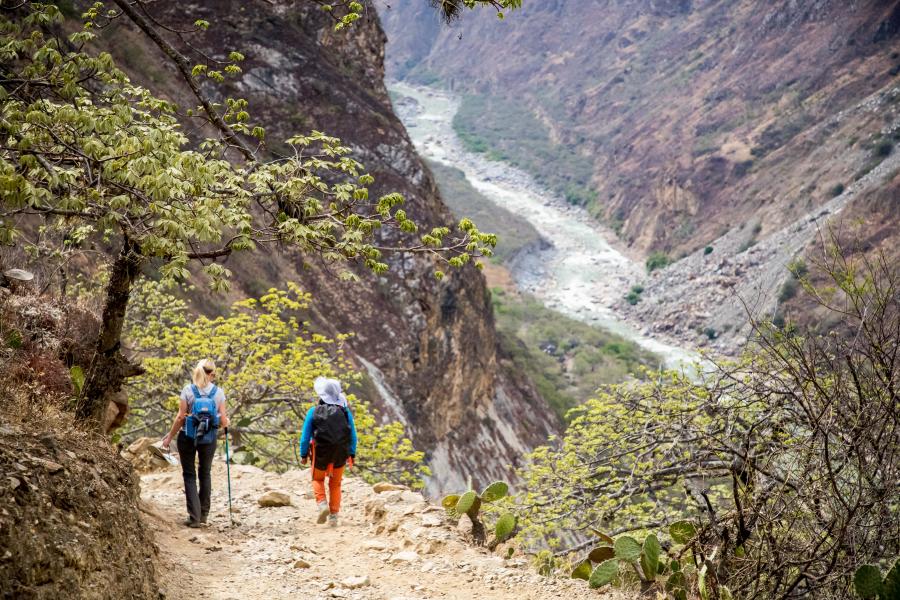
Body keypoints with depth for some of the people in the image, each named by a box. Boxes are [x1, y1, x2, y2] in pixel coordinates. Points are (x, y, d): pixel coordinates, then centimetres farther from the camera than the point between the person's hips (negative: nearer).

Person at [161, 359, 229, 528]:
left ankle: (194, 517, -1)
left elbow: (180, 417, -8)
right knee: (205, 473, 19)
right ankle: (203, 514, 25)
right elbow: (223, 421, -4)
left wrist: (169, 436, 1)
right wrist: (226, 422, 20)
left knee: (189, 475, 7)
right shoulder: (218, 392, -4)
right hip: (209, 439, 2)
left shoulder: (188, 390, -6)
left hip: (188, 437, -1)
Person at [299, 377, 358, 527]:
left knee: (317, 479, 22)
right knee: (335, 484, 17)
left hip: (321, 453, -2)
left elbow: (305, 436, -6)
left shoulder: (313, 412, -9)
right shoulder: (345, 411, -5)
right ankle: (334, 516, 13)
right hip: (340, 453, 2)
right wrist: (352, 454, 10)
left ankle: (322, 503, -4)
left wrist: (303, 454, 5)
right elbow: (353, 435, -1)